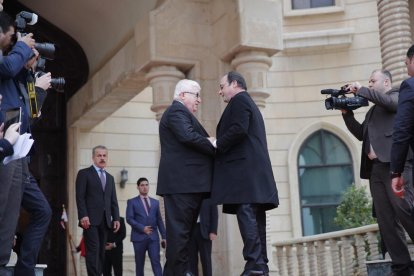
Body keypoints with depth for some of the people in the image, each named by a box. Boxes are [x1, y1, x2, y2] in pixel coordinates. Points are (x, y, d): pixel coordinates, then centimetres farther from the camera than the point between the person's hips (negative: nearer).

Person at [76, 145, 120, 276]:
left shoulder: (110, 178, 22)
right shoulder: (84, 173, 5)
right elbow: (80, 197, -5)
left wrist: (116, 218, 7)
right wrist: (83, 215, -15)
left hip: (105, 220, 5)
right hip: (91, 219, -5)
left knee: (101, 250, 3)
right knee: (93, 249, -12)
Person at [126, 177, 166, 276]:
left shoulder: (155, 202, 14)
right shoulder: (132, 202, 5)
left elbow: (159, 220, 14)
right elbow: (129, 219, -5)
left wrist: (164, 236, 7)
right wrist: (142, 228, -16)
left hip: (153, 237, 2)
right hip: (139, 237, -2)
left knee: (156, 262, -9)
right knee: (139, 264, 5)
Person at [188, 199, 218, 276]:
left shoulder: (209, 198, 8)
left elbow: (214, 214, 2)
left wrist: (213, 231, -10)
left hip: (203, 229, -3)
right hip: (190, 229, 3)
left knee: (205, 259, -3)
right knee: (191, 259, -2)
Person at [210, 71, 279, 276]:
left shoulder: (238, 100, -1)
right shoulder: (250, 104, 29)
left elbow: (238, 130, -16)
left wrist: (218, 144, -5)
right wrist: (220, 145, 16)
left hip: (243, 168, -10)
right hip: (254, 169, 10)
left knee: (246, 214, -14)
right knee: (254, 216, 5)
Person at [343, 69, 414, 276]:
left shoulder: (397, 95, 10)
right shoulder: (372, 109, 30)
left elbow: (389, 102, -13)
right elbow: (361, 134, 25)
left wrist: (360, 90, -5)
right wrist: (347, 113, 16)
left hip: (395, 162, -7)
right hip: (375, 167, 7)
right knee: (385, 219, -1)